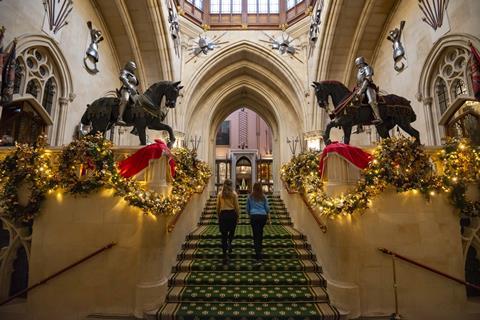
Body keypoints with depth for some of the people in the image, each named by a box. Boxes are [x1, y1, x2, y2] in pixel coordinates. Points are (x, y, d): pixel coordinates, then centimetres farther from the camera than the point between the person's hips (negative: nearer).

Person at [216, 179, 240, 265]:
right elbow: (236, 206, -2)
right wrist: (238, 216, 8)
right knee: (231, 231, 25)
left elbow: (218, 207, 5)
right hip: (232, 214, -1)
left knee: (224, 235, 5)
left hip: (223, 214, 1)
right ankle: (229, 243, 1)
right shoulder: (234, 194, -2)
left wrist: (218, 216, 15)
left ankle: (225, 255, 2)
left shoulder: (220, 194, 3)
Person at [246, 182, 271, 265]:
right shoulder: (264, 197, 7)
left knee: (256, 236, -4)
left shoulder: (250, 197, 6)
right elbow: (267, 208, 7)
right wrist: (269, 218, 16)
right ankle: (259, 250, 31)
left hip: (254, 216, -2)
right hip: (263, 216, 2)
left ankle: (258, 258, -11)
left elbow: (247, 209, 12)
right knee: (260, 234, 21)